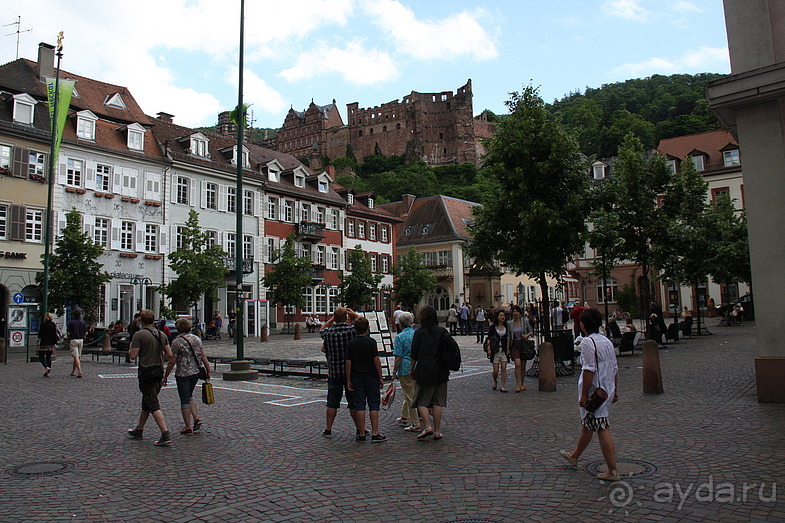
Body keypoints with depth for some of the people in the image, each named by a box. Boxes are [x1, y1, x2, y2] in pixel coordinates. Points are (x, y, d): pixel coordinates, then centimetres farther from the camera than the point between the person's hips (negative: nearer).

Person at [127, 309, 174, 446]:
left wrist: (130, 349, 6)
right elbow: (169, 355, 5)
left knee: (154, 406, -8)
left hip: (146, 373, -7)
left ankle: (165, 434, -16)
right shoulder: (161, 334, 7)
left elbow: (133, 355, -15)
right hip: (159, 373, 7)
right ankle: (138, 431, 35)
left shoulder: (139, 335, -11)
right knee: (146, 404, 21)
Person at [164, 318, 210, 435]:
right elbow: (203, 357, 3)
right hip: (196, 373, 5)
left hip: (183, 374, -5)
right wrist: (208, 372, 8)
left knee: (185, 400, 4)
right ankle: (196, 419, 7)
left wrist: (165, 376, -1)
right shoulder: (197, 339, 4)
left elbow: (172, 362, -10)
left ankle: (188, 427, 7)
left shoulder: (177, 342, -11)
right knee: (189, 396, 22)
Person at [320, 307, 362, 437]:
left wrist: (332, 318, 18)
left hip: (334, 372, 1)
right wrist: (354, 314, 15)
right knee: (354, 402, 7)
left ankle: (328, 429, 16)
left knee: (332, 402, 11)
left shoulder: (328, 332, -7)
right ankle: (359, 429, 15)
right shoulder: (353, 330, -13)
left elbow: (322, 330, 19)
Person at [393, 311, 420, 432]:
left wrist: (394, 371, -4)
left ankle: (415, 424, 3)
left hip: (405, 369, -6)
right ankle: (404, 418, 33)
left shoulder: (400, 337, -10)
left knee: (410, 396, 1)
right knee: (410, 394, 20)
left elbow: (398, 357, -13)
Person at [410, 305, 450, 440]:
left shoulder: (419, 333, -7)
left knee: (421, 400, 9)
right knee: (438, 401, 9)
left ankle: (427, 426, -5)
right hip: (440, 372, 3)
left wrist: (412, 369, 8)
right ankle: (437, 431, 11)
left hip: (424, 371, -3)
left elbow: (414, 355, -4)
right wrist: (445, 368, 16)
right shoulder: (443, 331, 1)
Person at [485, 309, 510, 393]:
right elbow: (489, 339, -1)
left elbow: (508, 339, 10)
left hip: (504, 350, 2)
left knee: (504, 368, -5)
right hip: (495, 350, -2)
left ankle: (502, 386, 2)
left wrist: (508, 349, 1)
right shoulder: (492, 327, 0)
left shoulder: (506, 327, 8)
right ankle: (495, 382, 29)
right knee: (495, 370, -1)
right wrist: (489, 349, -11)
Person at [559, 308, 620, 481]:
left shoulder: (587, 342, -15)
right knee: (587, 425, 20)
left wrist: (584, 394, -17)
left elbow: (589, 370, -20)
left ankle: (613, 471, 1)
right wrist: (614, 391, 21)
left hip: (594, 392, -9)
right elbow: (614, 368, 14)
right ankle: (574, 456, 36)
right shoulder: (606, 341, 11)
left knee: (602, 430, -3)